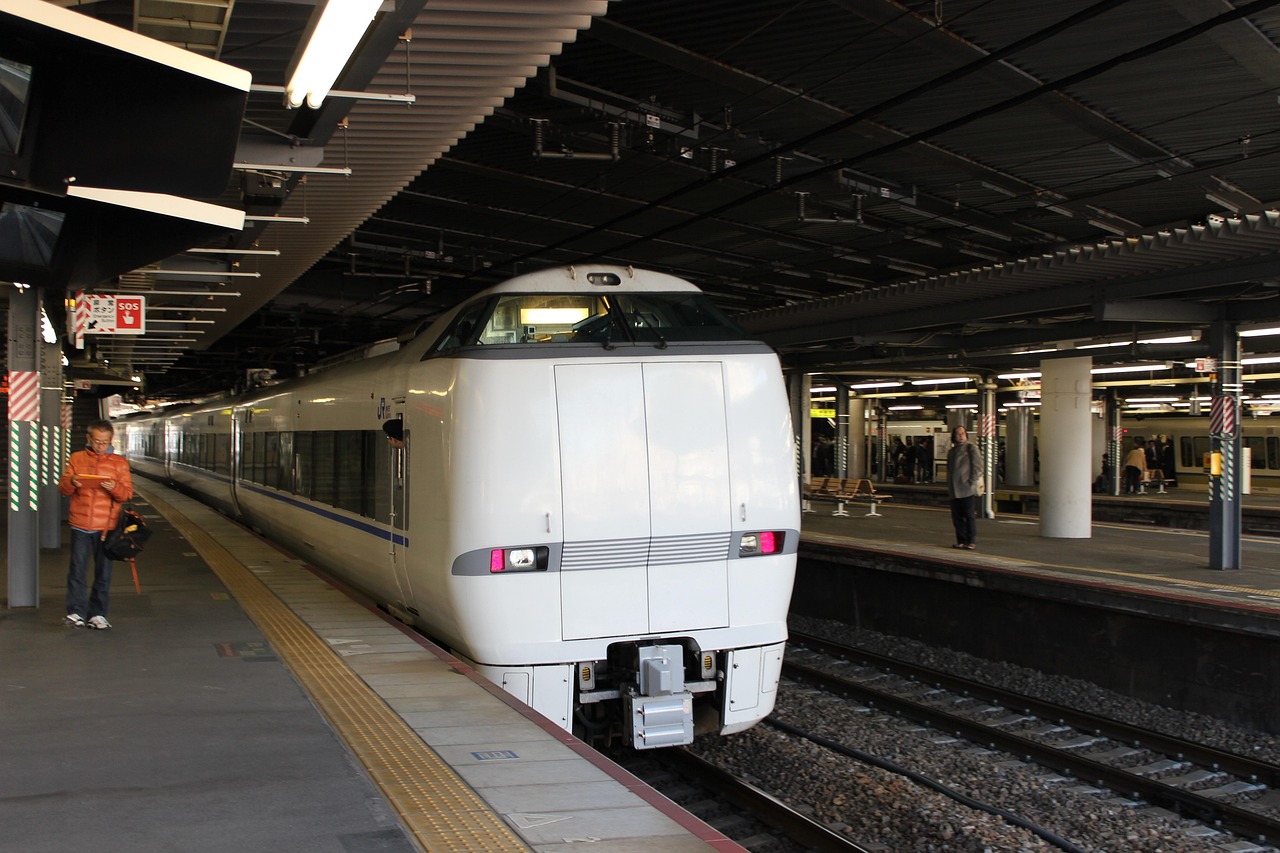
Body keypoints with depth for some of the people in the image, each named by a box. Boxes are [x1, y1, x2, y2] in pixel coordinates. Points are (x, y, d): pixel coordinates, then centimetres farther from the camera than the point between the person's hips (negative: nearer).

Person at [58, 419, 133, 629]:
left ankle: (97, 614, 13)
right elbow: (62, 487, 7)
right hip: (80, 525, 0)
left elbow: (128, 493, 1)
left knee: (104, 573, 5)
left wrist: (115, 488, -21)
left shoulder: (119, 463, 6)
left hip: (107, 526, 0)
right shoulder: (77, 458, 8)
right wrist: (71, 482, -16)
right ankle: (76, 612, 4)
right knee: (77, 570, -2)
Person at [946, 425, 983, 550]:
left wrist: (972, 482, -12)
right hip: (954, 490, 6)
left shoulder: (971, 448, -1)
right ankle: (961, 541, 13)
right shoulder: (951, 451, 18)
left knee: (970, 516, -4)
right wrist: (949, 485, 14)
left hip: (968, 490, -6)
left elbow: (979, 466, -6)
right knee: (957, 517, 6)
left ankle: (972, 542, 0)